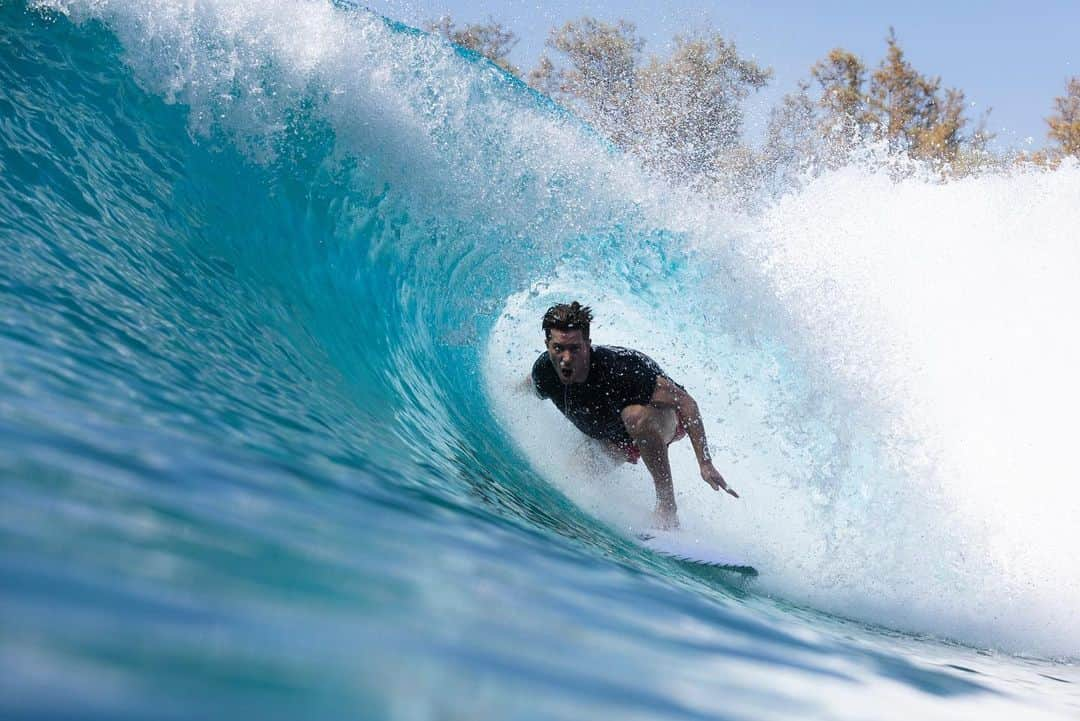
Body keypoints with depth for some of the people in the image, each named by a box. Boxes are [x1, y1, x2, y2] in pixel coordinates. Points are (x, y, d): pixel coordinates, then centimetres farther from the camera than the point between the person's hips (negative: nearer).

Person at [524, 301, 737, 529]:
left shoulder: (617, 368, -39)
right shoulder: (543, 371, -24)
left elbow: (685, 402, -36)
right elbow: (527, 386, 5)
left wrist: (705, 463, -38)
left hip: (665, 419, -6)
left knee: (636, 414, -40)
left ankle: (667, 507, -29)